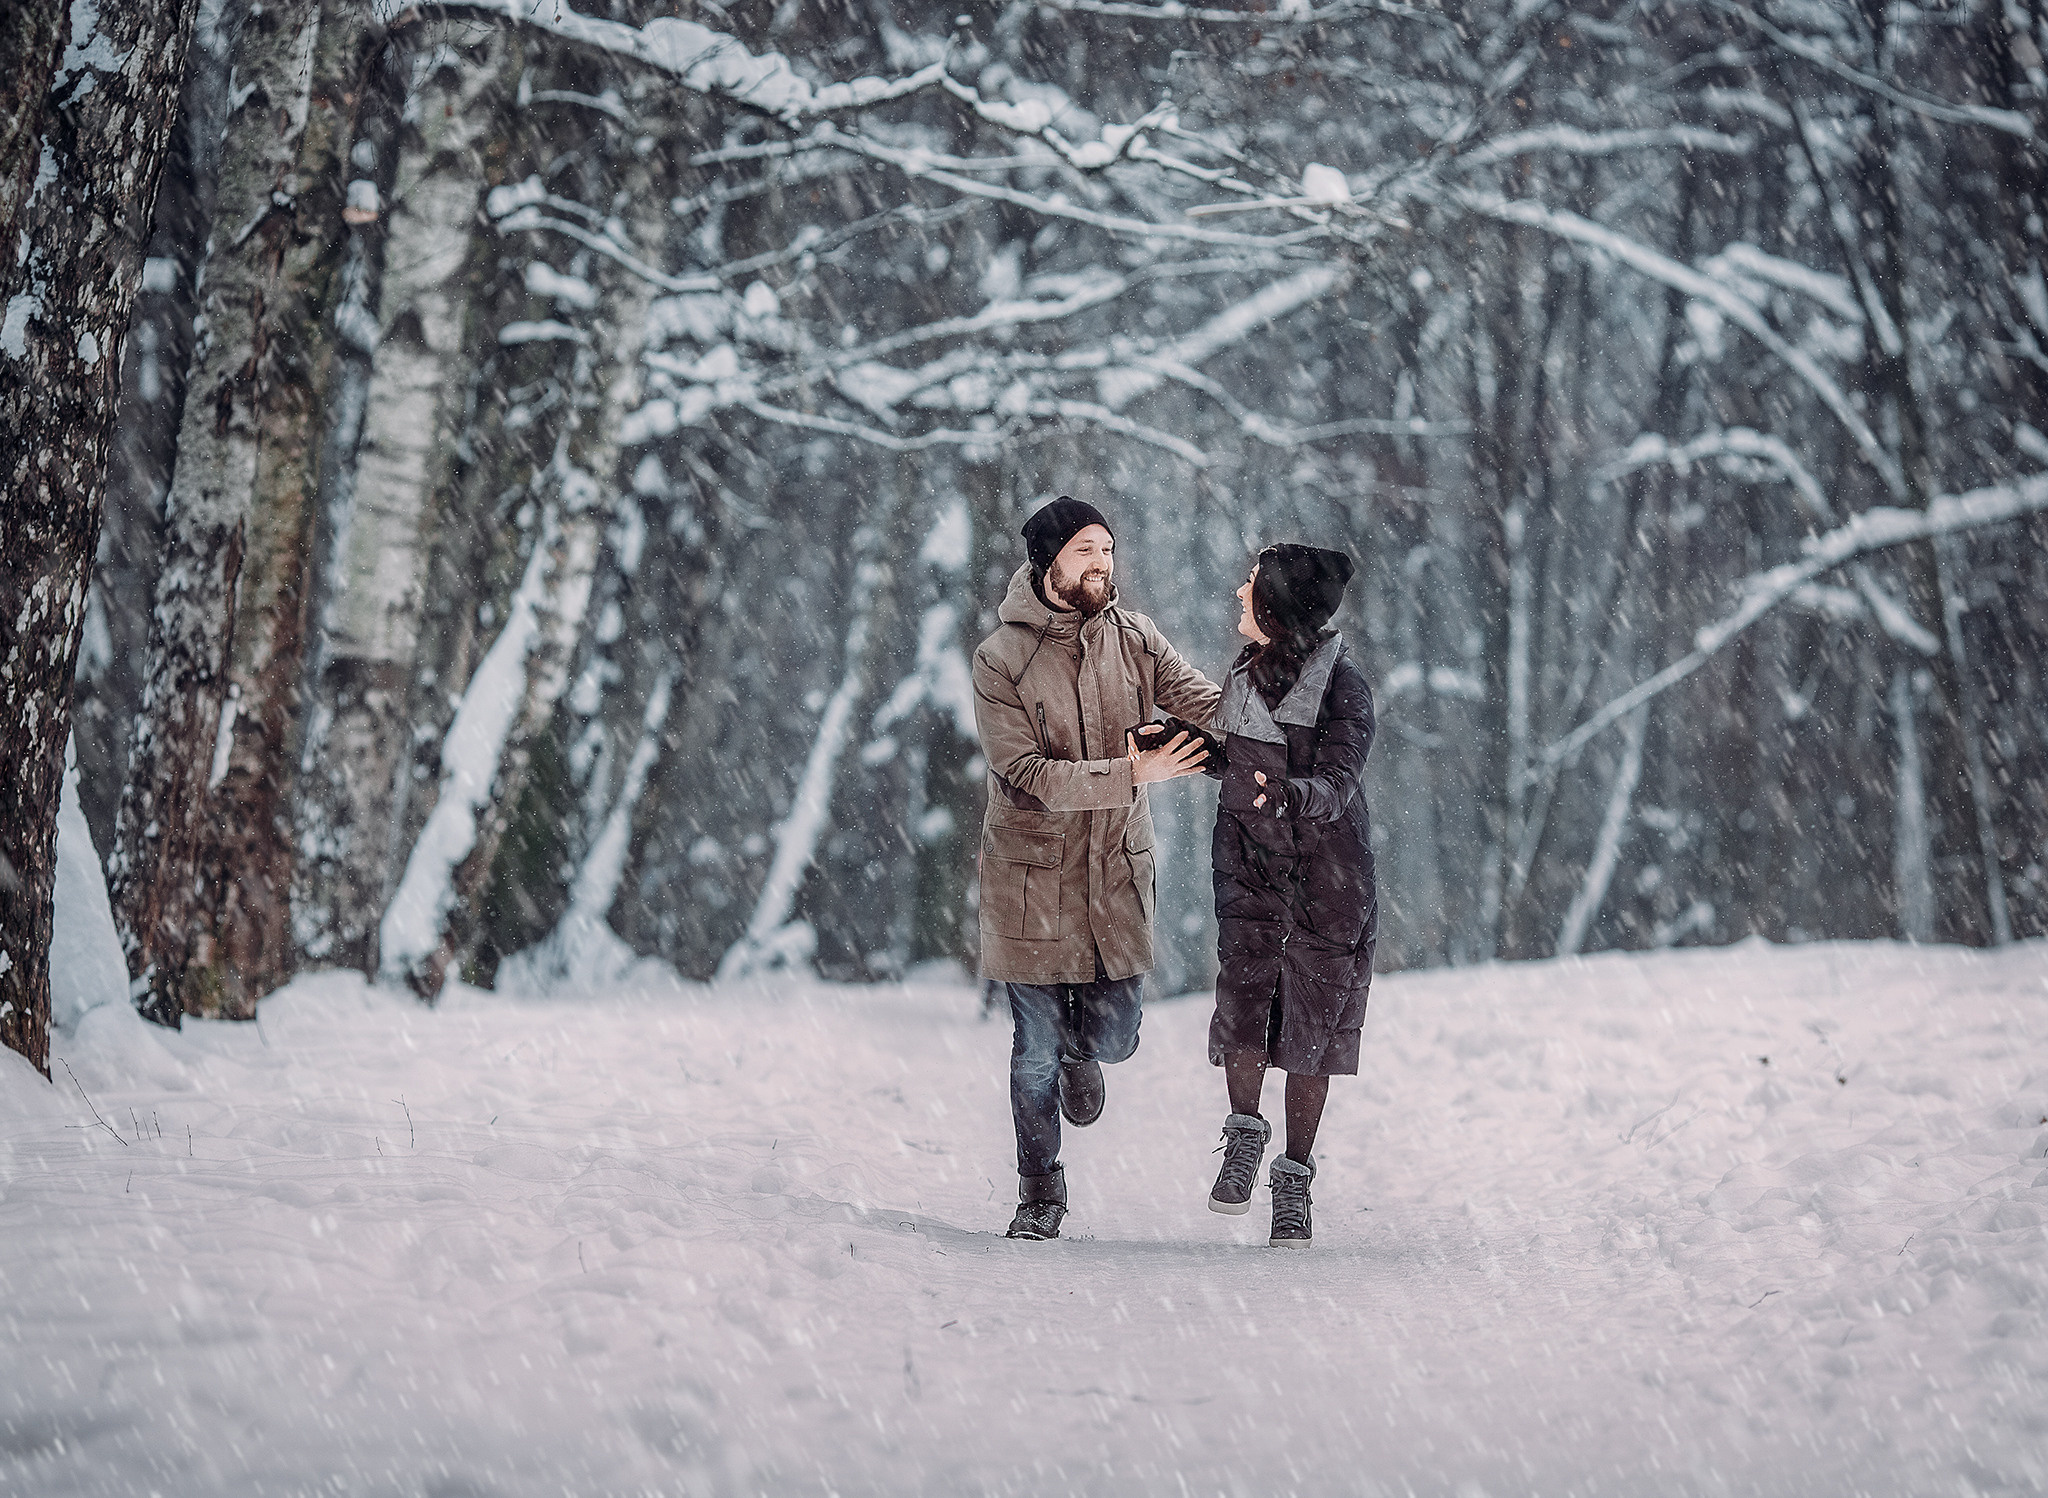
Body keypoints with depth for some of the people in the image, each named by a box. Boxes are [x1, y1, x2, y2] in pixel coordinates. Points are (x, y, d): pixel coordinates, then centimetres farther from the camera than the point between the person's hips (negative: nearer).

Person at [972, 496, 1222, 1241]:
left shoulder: (1133, 639, 0)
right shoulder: (1001, 660, -11)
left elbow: (1210, 705, -10)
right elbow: (1028, 774, -18)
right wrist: (1132, 774, -26)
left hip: (1117, 870, 3)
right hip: (1030, 873, -3)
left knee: (1113, 1033, 4)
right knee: (1036, 1047, 3)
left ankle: (1080, 1049, 43)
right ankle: (1039, 1194, 22)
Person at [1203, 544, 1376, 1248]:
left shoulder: (1343, 687, -13)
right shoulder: (1242, 674, 8)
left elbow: (1338, 784, -27)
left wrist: (1287, 794, -45)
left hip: (1327, 879, -4)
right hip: (1248, 870, 4)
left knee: (1311, 1030, 1)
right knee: (1240, 1003, -14)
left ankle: (1294, 1180, 13)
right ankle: (1245, 1134, 9)